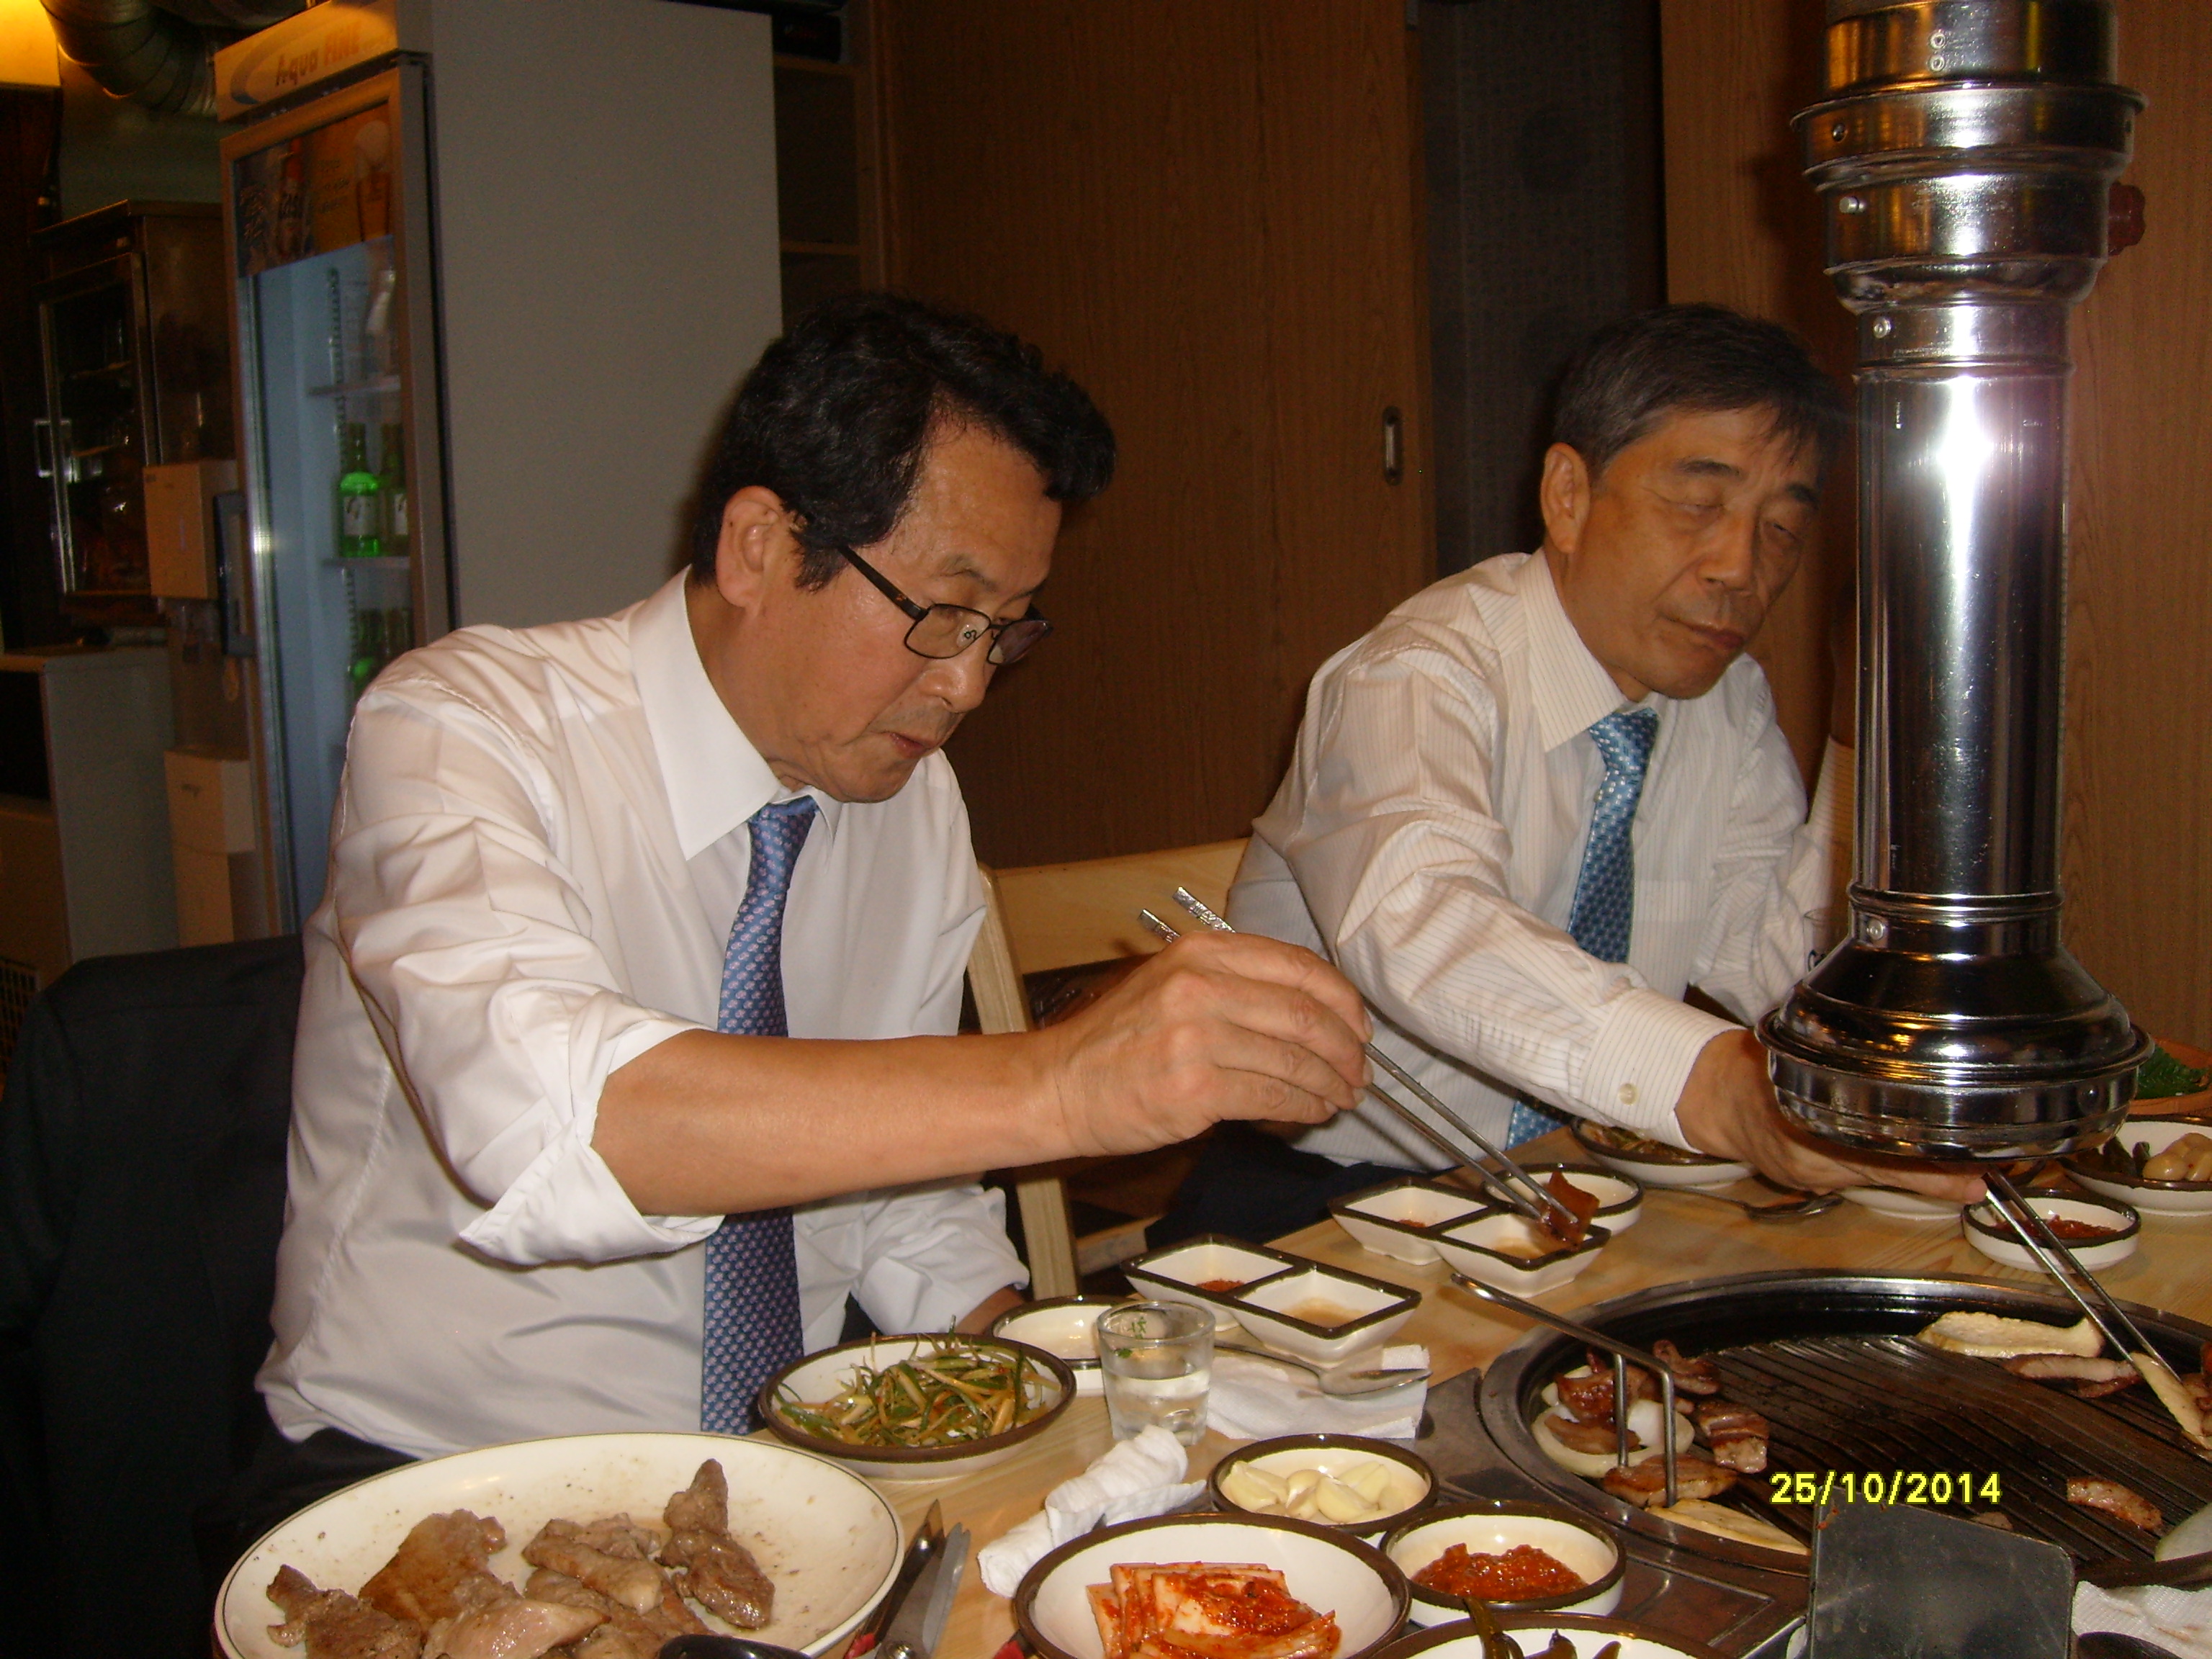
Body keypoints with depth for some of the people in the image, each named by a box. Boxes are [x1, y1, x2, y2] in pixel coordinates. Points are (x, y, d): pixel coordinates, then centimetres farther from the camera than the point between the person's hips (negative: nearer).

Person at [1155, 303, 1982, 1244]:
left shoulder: (1727, 698, 3)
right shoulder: (1419, 683, -20)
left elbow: (1779, 972, -1)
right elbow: (1417, 927, -41)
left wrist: (1858, 733, -12)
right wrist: (1723, 1087, -54)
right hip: (1323, 1199, -5)